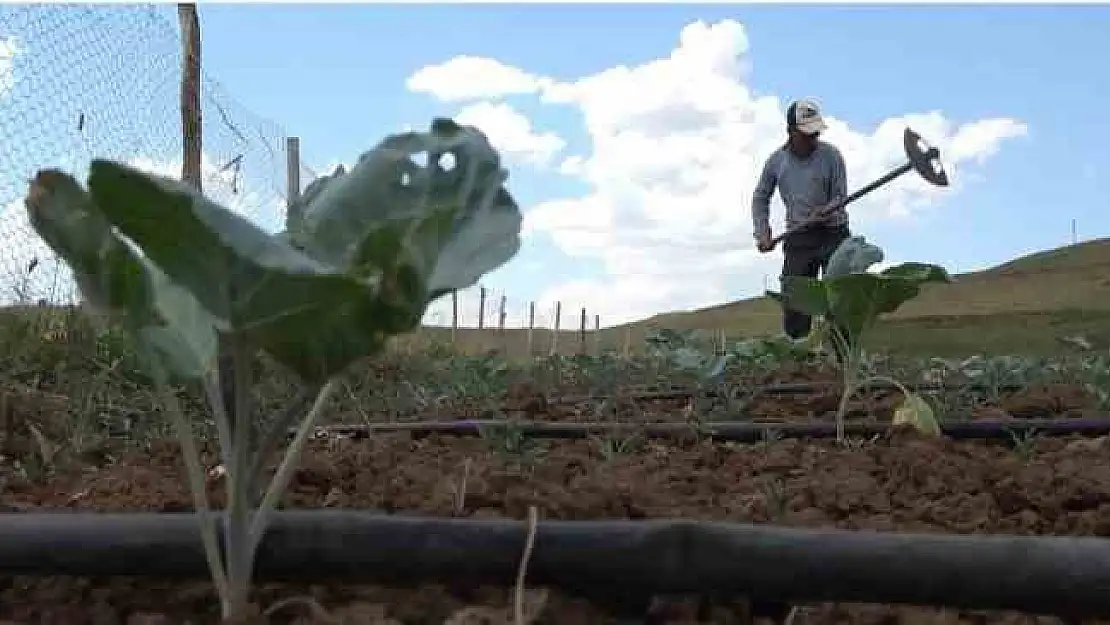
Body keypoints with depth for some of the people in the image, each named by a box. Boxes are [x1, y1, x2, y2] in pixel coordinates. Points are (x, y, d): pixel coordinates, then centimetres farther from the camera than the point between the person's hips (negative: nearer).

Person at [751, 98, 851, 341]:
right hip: (797, 238, 3)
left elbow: (841, 195, -3)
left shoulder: (831, 155, -5)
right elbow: (760, 198, 16)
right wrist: (762, 232, 5)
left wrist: (827, 211, -24)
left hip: (833, 233, -2)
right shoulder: (776, 160, 3)